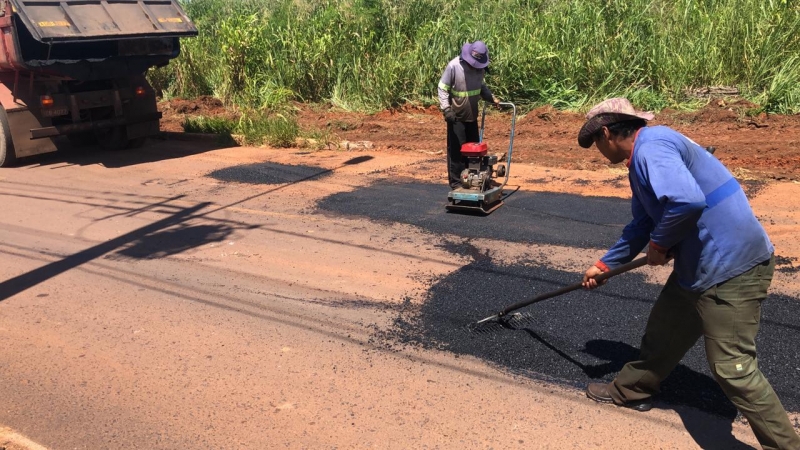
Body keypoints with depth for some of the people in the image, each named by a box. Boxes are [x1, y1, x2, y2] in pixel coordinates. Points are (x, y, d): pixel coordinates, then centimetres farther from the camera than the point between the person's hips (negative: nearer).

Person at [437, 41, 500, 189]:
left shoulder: (480, 67, 1)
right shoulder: (454, 66, -18)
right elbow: (443, 88, -14)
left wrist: (492, 98, 2)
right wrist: (446, 108, -23)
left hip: (472, 114, 7)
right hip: (456, 115, -6)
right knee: (457, 149, -4)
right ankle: (456, 182, 4)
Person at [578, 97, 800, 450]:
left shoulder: (651, 145, -20)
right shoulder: (642, 159, 14)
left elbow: (687, 201, -36)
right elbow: (640, 225, 24)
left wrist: (660, 244, -18)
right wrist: (605, 264, 26)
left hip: (732, 266, -11)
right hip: (698, 266, 11)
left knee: (732, 368, -3)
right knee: (661, 332, 24)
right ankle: (630, 390, 44)